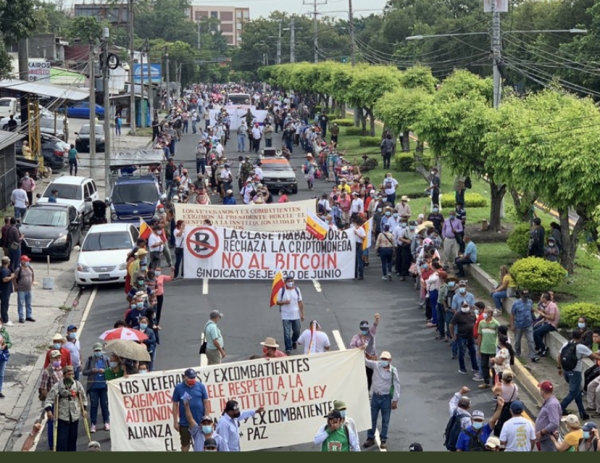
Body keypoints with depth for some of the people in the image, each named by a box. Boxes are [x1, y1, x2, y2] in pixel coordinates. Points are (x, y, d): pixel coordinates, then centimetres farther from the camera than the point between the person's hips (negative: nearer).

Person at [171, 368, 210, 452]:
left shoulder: (201, 386, -2)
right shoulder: (178, 388, -4)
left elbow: (206, 403, 2)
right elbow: (175, 405, 0)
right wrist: (175, 422, -2)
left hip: (200, 422, 0)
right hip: (184, 423, 0)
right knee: (185, 445, 11)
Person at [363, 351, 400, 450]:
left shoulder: (393, 371, -12)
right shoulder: (376, 365, -5)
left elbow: (397, 386, -9)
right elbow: (365, 361, -3)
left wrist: (395, 400, -10)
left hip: (386, 398, -3)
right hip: (375, 396, 3)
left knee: (385, 420, 8)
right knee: (372, 418, 12)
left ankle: (383, 440, 21)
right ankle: (370, 438, 25)